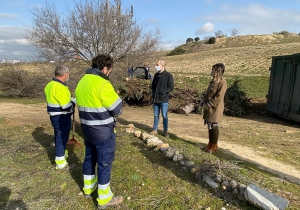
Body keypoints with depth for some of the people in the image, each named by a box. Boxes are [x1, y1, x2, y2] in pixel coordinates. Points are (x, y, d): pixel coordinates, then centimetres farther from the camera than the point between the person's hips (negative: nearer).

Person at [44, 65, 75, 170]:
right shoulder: (60, 87, -24)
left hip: (55, 115, 10)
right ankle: (60, 162, 11)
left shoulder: (50, 85, 8)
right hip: (61, 117, -10)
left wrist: (69, 99, 13)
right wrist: (74, 101, -6)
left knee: (59, 136, 23)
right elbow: (67, 107, -25)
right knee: (62, 137, 1)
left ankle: (61, 152, 43)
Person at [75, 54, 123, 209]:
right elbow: (117, 109, -18)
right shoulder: (102, 84, -22)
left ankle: (88, 188, 41)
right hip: (103, 132, -8)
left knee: (89, 158, 22)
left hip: (87, 128, 9)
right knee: (104, 162, 4)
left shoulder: (82, 82, 6)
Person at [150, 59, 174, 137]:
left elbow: (171, 87, -9)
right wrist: (153, 92, 4)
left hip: (164, 99, -5)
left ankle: (165, 131, 14)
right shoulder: (156, 75, 11)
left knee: (164, 115, 2)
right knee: (156, 115, 13)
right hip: (156, 99, 5)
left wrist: (163, 92, -17)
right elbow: (153, 85, 21)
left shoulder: (168, 75, -7)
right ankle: (155, 129, 24)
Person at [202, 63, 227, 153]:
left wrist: (208, 105, -16)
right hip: (208, 108, 8)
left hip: (215, 108, -8)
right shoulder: (212, 81, 11)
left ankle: (214, 145, 19)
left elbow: (218, 98, -20)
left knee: (214, 126, 4)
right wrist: (205, 103, 3)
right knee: (209, 126, 14)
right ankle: (210, 143, 28)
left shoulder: (222, 83, -15)